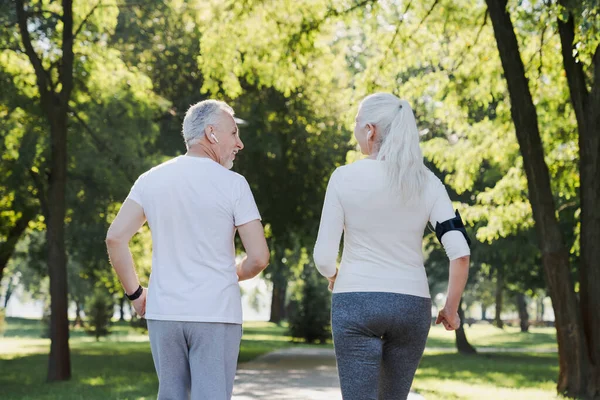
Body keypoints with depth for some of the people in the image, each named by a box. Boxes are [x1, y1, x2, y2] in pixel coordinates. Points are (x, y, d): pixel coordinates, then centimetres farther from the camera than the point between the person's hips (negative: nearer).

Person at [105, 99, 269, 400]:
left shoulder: (152, 180, 4)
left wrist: (135, 293, 8)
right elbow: (259, 257, -9)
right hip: (216, 314, -4)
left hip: (164, 312, 4)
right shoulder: (232, 184, -6)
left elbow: (115, 238, -1)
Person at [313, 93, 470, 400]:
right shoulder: (426, 182, 0)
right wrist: (451, 309, 6)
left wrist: (333, 277, 16)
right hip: (411, 305, 3)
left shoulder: (345, 177, -7)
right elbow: (460, 253, -7)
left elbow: (324, 256, -6)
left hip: (356, 304, -3)